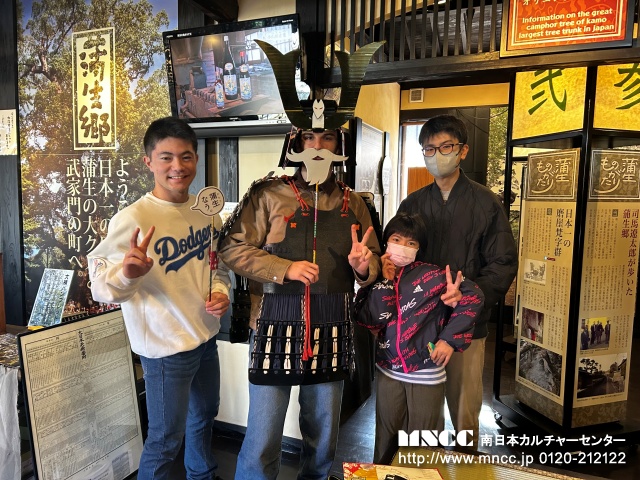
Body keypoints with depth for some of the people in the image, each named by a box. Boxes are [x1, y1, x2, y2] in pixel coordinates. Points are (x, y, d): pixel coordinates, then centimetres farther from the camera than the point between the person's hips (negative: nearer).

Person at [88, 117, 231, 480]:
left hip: (207, 336, 7)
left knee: (205, 416, 28)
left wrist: (221, 292, -7)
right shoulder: (133, 218, -20)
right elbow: (101, 288, -21)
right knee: (167, 440, 9)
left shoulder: (207, 210, 0)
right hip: (166, 347, -7)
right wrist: (128, 273, -41)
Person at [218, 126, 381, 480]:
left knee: (324, 435, 20)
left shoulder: (353, 204, 9)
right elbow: (232, 248, -7)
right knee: (262, 439, 4)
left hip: (332, 332, 4)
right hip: (277, 328, -3)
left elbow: (374, 261, 14)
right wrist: (286, 268, -17)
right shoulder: (268, 195, -3)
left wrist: (363, 266, -9)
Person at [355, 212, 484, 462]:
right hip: (388, 371, 3)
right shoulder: (375, 278, -1)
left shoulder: (430, 275, -11)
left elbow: (474, 297, -12)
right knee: (386, 439, 19)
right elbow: (370, 320, -13)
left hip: (426, 375, -3)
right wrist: (385, 280, -16)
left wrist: (450, 339, -15)